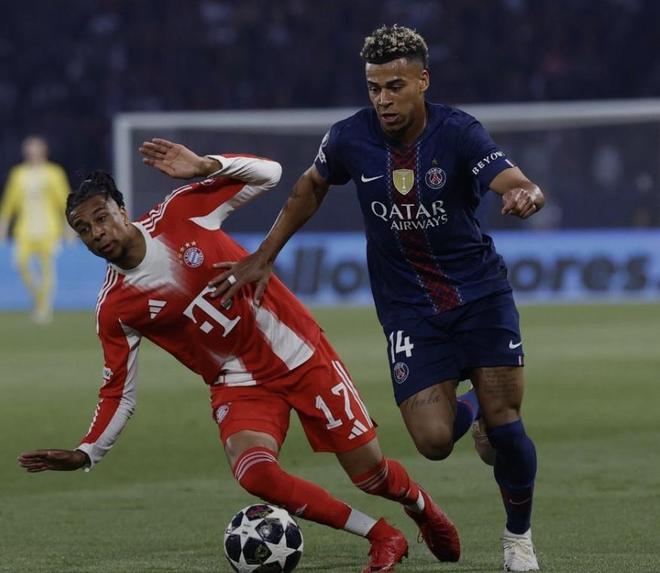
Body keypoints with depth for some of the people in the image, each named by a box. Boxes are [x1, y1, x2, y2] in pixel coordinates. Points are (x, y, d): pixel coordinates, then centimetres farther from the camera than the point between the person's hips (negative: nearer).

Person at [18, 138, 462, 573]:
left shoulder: (181, 214, -11)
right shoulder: (114, 311, -9)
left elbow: (269, 174, -6)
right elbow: (119, 393, -2)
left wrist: (206, 166, -22)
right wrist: (86, 454, -16)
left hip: (301, 353, 0)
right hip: (238, 385, 1)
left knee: (370, 471, 1)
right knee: (254, 473, -28)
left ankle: (421, 505, 40)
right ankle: (382, 537, -9)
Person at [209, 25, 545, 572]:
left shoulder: (458, 132, -17)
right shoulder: (350, 138, -9)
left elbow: (520, 186, -31)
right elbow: (311, 188, 12)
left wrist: (524, 196, -55)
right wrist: (263, 257, 9)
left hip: (479, 291, -1)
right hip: (408, 308, 1)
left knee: (503, 423, -11)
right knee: (433, 440, -14)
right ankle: (465, 408, 26)